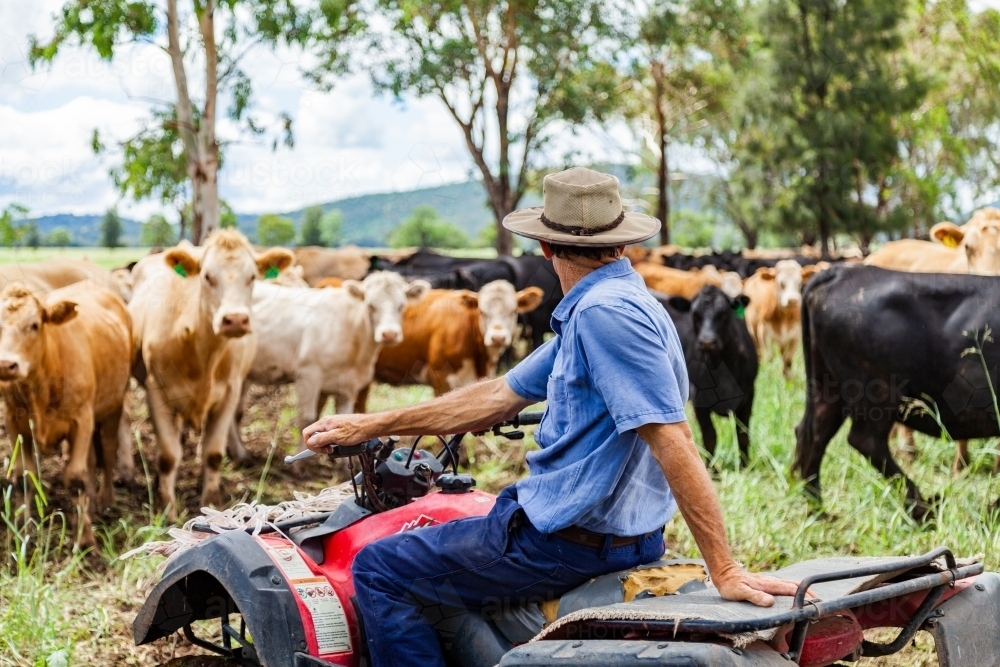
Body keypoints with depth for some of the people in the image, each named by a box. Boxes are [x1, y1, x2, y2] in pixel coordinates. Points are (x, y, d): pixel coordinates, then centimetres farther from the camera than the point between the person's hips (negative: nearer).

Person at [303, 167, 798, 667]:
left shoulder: (607, 312, -22)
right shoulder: (588, 312, 10)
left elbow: (672, 442, -27)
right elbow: (500, 397, 15)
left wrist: (725, 571, -27)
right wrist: (370, 426, 15)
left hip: (570, 541, -10)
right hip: (614, 532, 10)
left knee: (379, 571, 1)